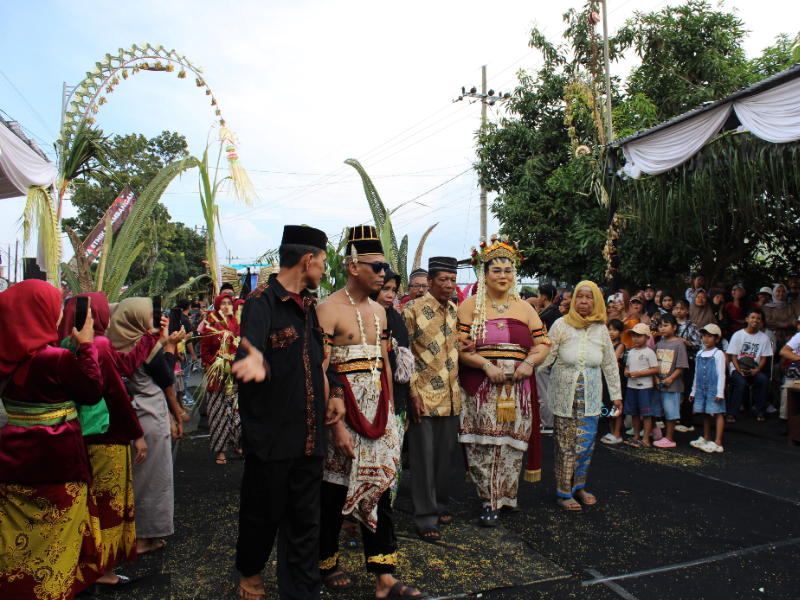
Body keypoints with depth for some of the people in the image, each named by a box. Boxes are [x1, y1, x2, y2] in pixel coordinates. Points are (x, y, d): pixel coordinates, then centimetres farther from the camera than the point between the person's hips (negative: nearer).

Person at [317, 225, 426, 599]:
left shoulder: (379, 312, 12)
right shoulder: (329, 309, -11)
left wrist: (389, 412, 14)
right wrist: (336, 425, -19)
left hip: (378, 410, 6)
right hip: (342, 408, -6)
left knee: (379, 488, 7)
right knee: (334, 491, 8)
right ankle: (327, 563, 30)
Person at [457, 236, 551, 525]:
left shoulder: (524, 308, 13)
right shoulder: (470, 306, 2)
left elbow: (543, 343, 12)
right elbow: (459, 347, -5)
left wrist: (530, 362, -8)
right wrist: (486, 365, -17)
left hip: (517, 390, 3)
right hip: (480, 390, -3)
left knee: (512, 446, 7)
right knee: (483, 447, -4)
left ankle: (506, 496, 26)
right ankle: (488, 501, 11)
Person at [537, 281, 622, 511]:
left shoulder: (601, 329, 3)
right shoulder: (561, 325, -5)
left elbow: (610, 364, 11)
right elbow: (546, 355, -5)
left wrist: (616, 393, 13)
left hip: (590, 395, 3)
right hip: (564, 393, -3)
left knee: (585, 443, 6)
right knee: (565, 444, 0)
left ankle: (578, 487, 25)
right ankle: (564, 492, 13)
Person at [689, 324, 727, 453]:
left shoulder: (718, 354, -5)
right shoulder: (700, 354, 12)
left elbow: (721, 374, -8)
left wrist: (720, 393, -14)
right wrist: (693, 391, 18)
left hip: (713, 389, -6)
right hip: (701, 388, 6)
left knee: (717, 413, -5)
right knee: (705, 413, 13)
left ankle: (717, 443, -5)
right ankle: (706, 438, 25)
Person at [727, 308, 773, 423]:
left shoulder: (764, 338, 7)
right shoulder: (738, 335, 1)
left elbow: (764, 358, 4)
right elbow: (733, 356, -2)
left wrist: (757, 370, -15)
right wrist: (739, 370, -18)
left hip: (754, 369, 2)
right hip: (737, 368, -2)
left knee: (764, 379, -30)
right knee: (741, 382, -32)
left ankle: (760, 411, -14)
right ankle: (732, 413, -24)